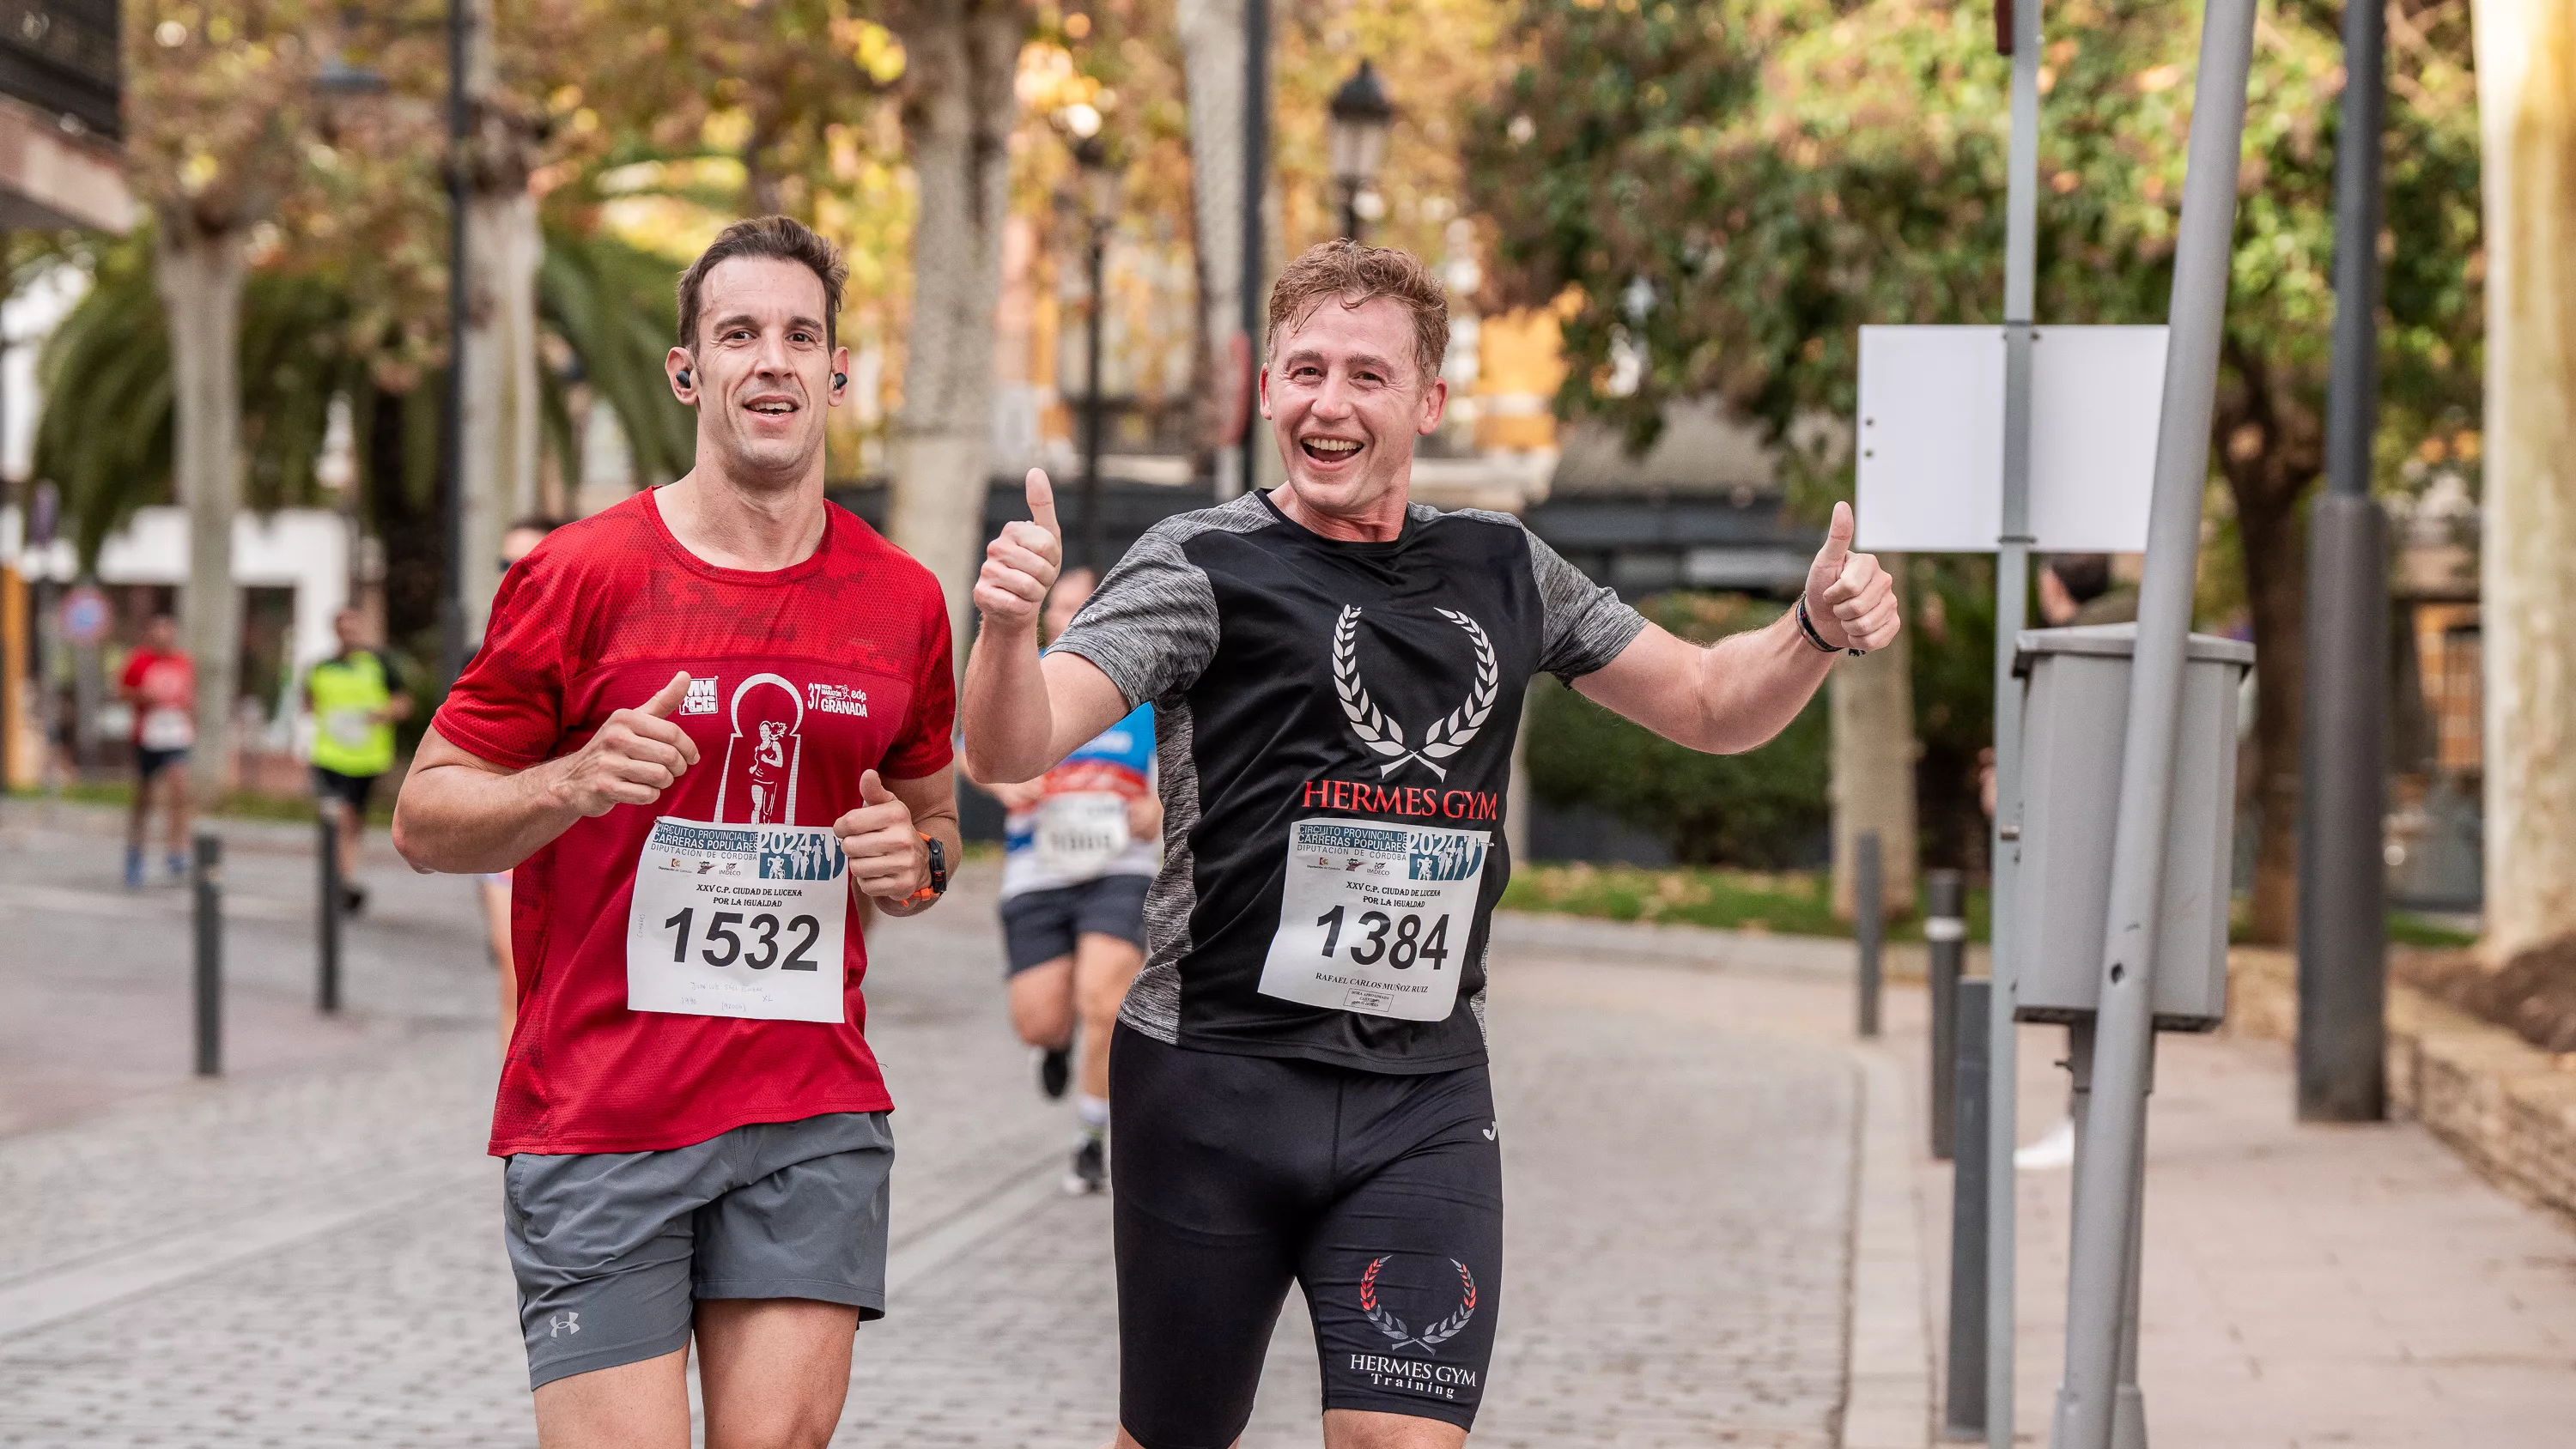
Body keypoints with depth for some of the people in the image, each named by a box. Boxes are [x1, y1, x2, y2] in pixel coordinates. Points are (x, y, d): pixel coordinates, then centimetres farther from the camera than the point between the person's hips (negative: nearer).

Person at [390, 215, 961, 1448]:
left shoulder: (901, 599, 8)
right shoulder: (581, 575, -3)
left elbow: (935, 811, 24)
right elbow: (425, 823, 0)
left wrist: (913, 860, 0)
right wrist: (575, 784, -19)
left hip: (812, 1120, 3)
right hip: (596, 1123, -3)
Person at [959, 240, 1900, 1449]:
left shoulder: (1504, 574, 10)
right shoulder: (1205, 567, -4)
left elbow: (1710, 706, 21)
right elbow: (1011, 747, -17)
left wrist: (1818, 628, 1)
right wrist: (1008, 623, -38)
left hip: (1425, 1098, 3)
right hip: (1215, 1077, -2)